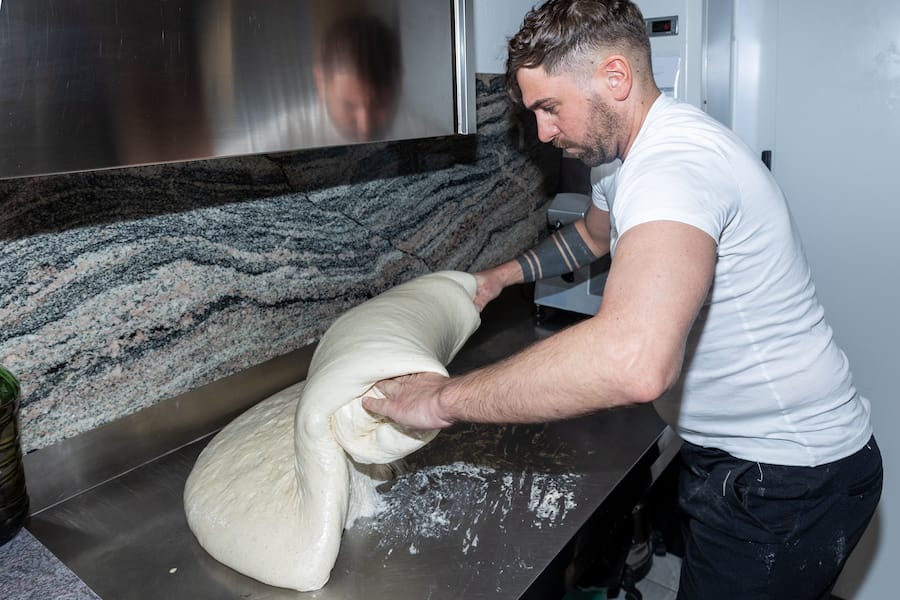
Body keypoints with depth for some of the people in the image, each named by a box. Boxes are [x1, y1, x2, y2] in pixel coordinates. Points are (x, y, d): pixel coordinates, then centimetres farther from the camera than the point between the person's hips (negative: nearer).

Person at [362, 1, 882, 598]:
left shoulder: (675, 162, -31)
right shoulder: (627, 152, 3)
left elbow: (635, 362, -49)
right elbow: (594, 232, 26)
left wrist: (445, 398, -38)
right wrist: (504, 274, 14)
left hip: (790, 481, -9)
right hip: (729, 453, 9)